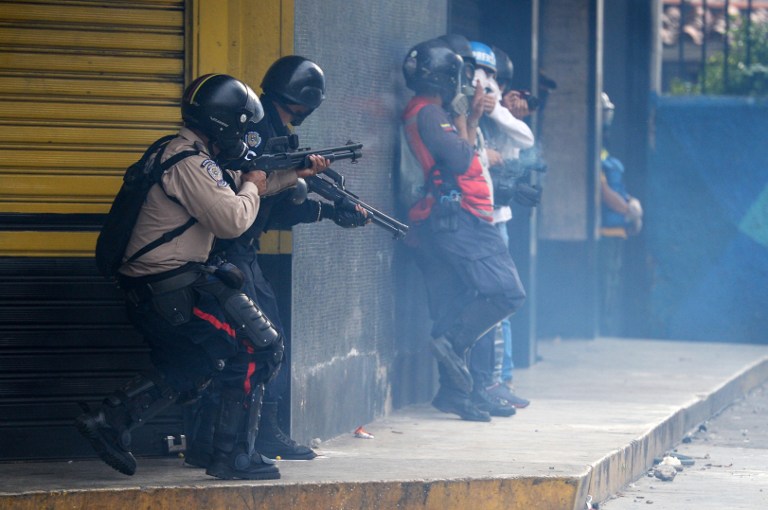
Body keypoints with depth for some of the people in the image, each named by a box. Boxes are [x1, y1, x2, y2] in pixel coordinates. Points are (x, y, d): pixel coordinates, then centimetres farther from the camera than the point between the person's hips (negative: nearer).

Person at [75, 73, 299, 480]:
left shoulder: (189, 157, 17)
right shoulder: (189, 163, -17)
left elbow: (236, 189, 30)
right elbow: (232, 220, -22)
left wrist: (296, 174, 25)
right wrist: (252, 188, -2)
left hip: (148, 292, 11)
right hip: (174, 287, -11)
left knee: (188, 371, 23)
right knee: (256, 351, -3)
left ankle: (109, 420, 13)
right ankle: (234, 455, -1)